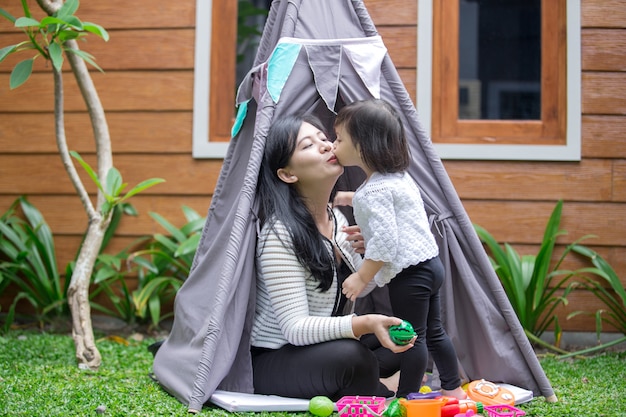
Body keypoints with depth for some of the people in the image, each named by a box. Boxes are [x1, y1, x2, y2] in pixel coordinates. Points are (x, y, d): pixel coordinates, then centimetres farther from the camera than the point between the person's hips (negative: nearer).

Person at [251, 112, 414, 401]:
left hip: (322, 348, 8)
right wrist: (364, 324, -42)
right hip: (271, 361, -8)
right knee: (351, 358, -33)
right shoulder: (280, 234, -23)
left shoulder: (336, 218, 3)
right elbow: (295, 328, -29)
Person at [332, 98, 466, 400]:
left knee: (412, 336, -2)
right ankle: (453, 389, 28)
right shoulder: (399, 177, 10)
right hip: (428, 263, 10)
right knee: (432, 331, 18)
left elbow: (385, 240, -25)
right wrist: (352, 200, 30)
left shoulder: (375, 190, -19)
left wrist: (362, 277, -16)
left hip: (409, 272, -10)